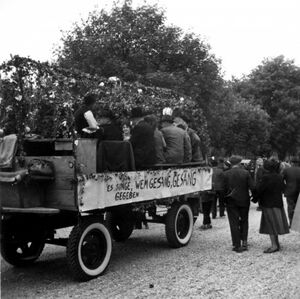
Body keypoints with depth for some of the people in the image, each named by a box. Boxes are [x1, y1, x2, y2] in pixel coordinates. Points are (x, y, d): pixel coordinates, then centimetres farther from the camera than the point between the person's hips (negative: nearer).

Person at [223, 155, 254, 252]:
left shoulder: (226, 174, -8)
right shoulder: (245, 173, -7)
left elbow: (223, 188, -8)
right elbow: (252, 187, -9)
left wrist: (225, 198, 7)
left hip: (231, 201, -1)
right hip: (244, 201, 1)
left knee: (234, 223, 5)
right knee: (244, 221, 19)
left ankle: (237, 245, 6)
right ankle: (244, 242, 17)